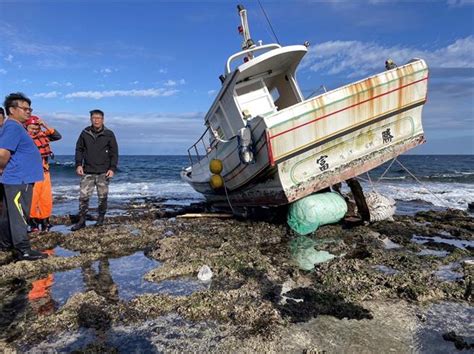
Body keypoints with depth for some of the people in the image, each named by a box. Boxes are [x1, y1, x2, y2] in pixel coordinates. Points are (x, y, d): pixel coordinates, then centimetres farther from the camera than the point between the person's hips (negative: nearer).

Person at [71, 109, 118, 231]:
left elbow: (114, 153, 2)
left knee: (102, 197, 5)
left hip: (103, 172, -1)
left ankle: (101, 218, 19)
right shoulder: (85, 133, 6)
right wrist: (78, 164, 0)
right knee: (83, 196, -2)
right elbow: (79, 149, 12)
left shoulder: (109, 134, 1)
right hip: (87, 172, 2)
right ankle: (81, 220, 6)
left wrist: (112, 168, -7)